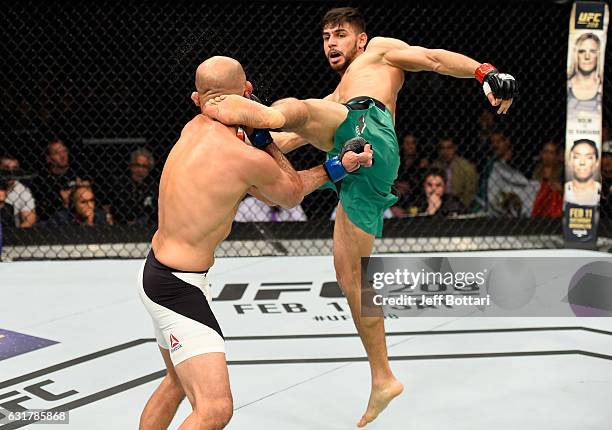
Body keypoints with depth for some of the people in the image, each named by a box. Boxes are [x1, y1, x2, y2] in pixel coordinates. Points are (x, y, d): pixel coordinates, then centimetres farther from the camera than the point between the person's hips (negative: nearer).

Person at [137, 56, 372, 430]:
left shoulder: (195, 128, 3)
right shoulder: (248, 158, -20)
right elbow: (291, 196, 3)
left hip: (156, 268, 10)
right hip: (178, 287, -10)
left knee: (177, 383, 29)